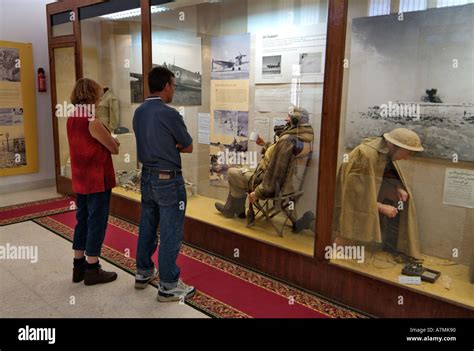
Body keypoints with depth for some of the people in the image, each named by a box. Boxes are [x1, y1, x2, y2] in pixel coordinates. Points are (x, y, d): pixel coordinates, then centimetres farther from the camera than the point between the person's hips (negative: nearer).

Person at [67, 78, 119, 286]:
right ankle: (92, 270, 12)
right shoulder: (93, 122, -19)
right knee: (96, 222, 2)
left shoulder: (71, 120, 7)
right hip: (97, 180, -8)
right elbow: (115, 149, -10)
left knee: (82, 221, 16)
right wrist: (111, 141, 10)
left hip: (80, 180, 8)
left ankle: (79, 267, 26)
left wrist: (106, 140, 3)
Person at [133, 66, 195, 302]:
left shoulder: (139, 112, 6)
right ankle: (168, 286, 11)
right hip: (168, 180, -8)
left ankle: (143, 273, 33)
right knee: (170, 233, 1)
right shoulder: (169, 114, -19)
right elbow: (188, 147, -7)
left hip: (147, 176, 8)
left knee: (147, 227, 19)